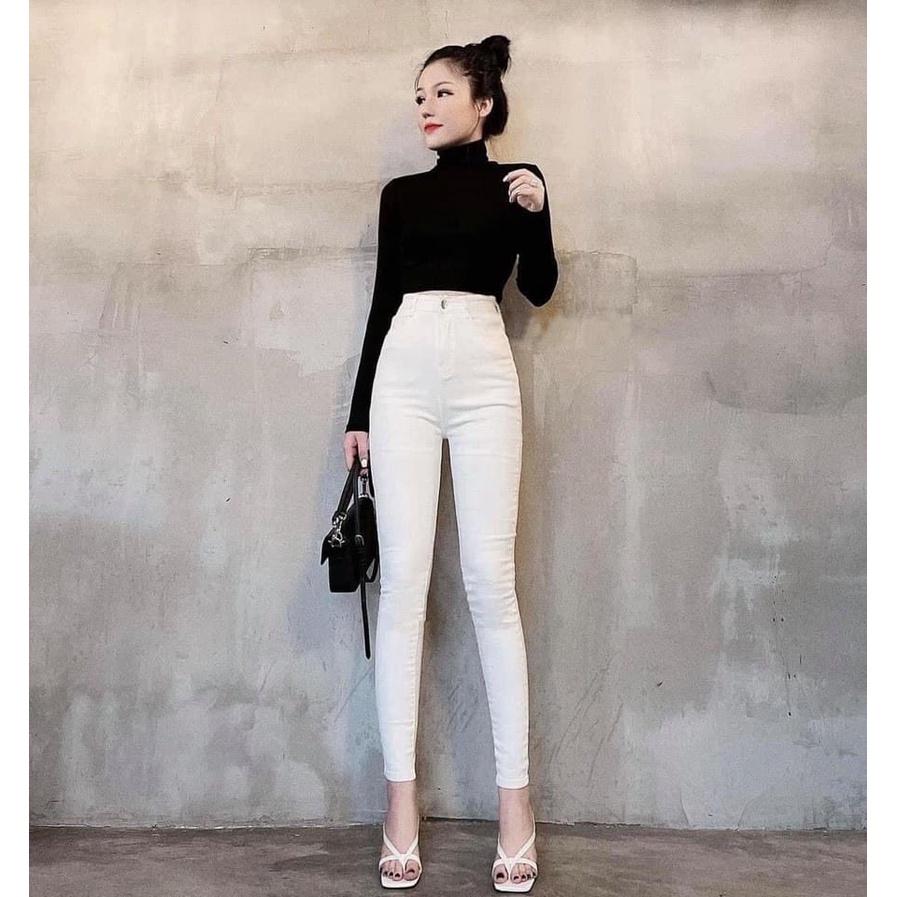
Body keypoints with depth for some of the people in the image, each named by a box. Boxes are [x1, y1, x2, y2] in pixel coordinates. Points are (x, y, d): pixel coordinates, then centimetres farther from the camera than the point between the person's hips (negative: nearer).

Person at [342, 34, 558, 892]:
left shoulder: (516, 181, 12)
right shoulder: (400, 193, 18)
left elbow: (538, 288, -1)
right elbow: (382, 301, 15)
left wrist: (535, 214, -19)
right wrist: (358, 411, 10)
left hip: (483, 376, -2)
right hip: (402, 376, 2)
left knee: (490, 579, -7)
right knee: (403, 579, -4)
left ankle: (515, 802, 1)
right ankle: (401, 802, 2)